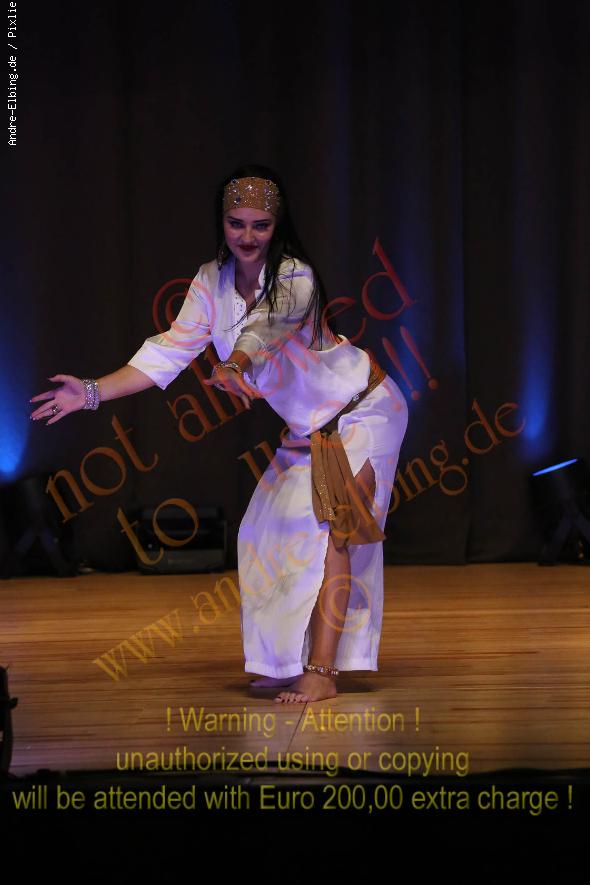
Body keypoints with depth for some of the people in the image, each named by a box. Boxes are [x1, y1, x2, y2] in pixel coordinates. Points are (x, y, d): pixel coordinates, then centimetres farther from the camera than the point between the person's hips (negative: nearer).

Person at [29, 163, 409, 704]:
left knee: (325, 528, -19)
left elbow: (268, 326, -48)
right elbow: (170, 352, -12)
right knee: (270, 531, 8)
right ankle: (291, 663, 20)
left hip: (361, 412, -8)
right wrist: (92, 392, -22)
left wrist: (234, 366, -69)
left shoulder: (296, 277, -27)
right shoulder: (212, 282, -8)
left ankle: (322, 672, -20)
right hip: (308, 426, 8)